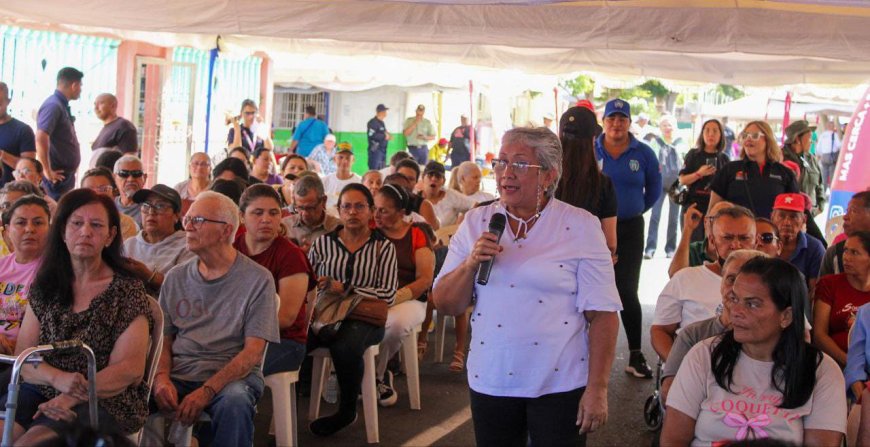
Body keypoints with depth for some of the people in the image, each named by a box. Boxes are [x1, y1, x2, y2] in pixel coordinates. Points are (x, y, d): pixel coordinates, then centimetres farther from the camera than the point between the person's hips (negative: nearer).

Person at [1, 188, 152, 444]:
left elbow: (130, 369, -6)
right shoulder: (43, 288, 13)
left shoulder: (127, 291, 1)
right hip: (43, 391, 4)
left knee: (31, 440, -30)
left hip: (106, 400, -4)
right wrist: (59, 379, -14)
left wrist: (71, 398, -18)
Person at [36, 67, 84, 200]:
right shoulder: (53, 106, -15)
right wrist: (48, 172, -23)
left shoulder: (63, 106, 14)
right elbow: (41, 139, -27)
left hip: (66, 175, 10)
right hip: (58, 176, -10)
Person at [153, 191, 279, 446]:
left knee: (235, 401, -37)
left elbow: (253, 351, -9)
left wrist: (206, 391, -21)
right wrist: (161, 378, -10)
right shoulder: (176, 278, 12)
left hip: (233, 375, -3)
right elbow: (164, 340, 12)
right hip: (178, 375, 3)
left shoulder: (257, 279, -3)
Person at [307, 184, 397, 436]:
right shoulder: (323, 243, 14)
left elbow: (388, 295, -3)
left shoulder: (383, 247, 8)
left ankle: (347, 411, -8)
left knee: (345, 346, -36)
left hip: (365, 319, -1)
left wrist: (344, 288, -11)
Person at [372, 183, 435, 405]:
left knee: (397, 322, -35)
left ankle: (373, 374, -3)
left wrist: (395, 298, -14)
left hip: (409, 300, -1)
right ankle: (379, 375, -5)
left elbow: (425, 279, -1)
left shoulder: (417, 235, 4)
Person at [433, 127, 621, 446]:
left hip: (560, 383, -3)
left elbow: (602, 314, -9)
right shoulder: (476, 223, 3)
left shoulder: (581, 226, -7)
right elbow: (445, 305, 2)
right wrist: (470, 264, -15)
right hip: (489, 382, 3)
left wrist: (597, 389, -13)